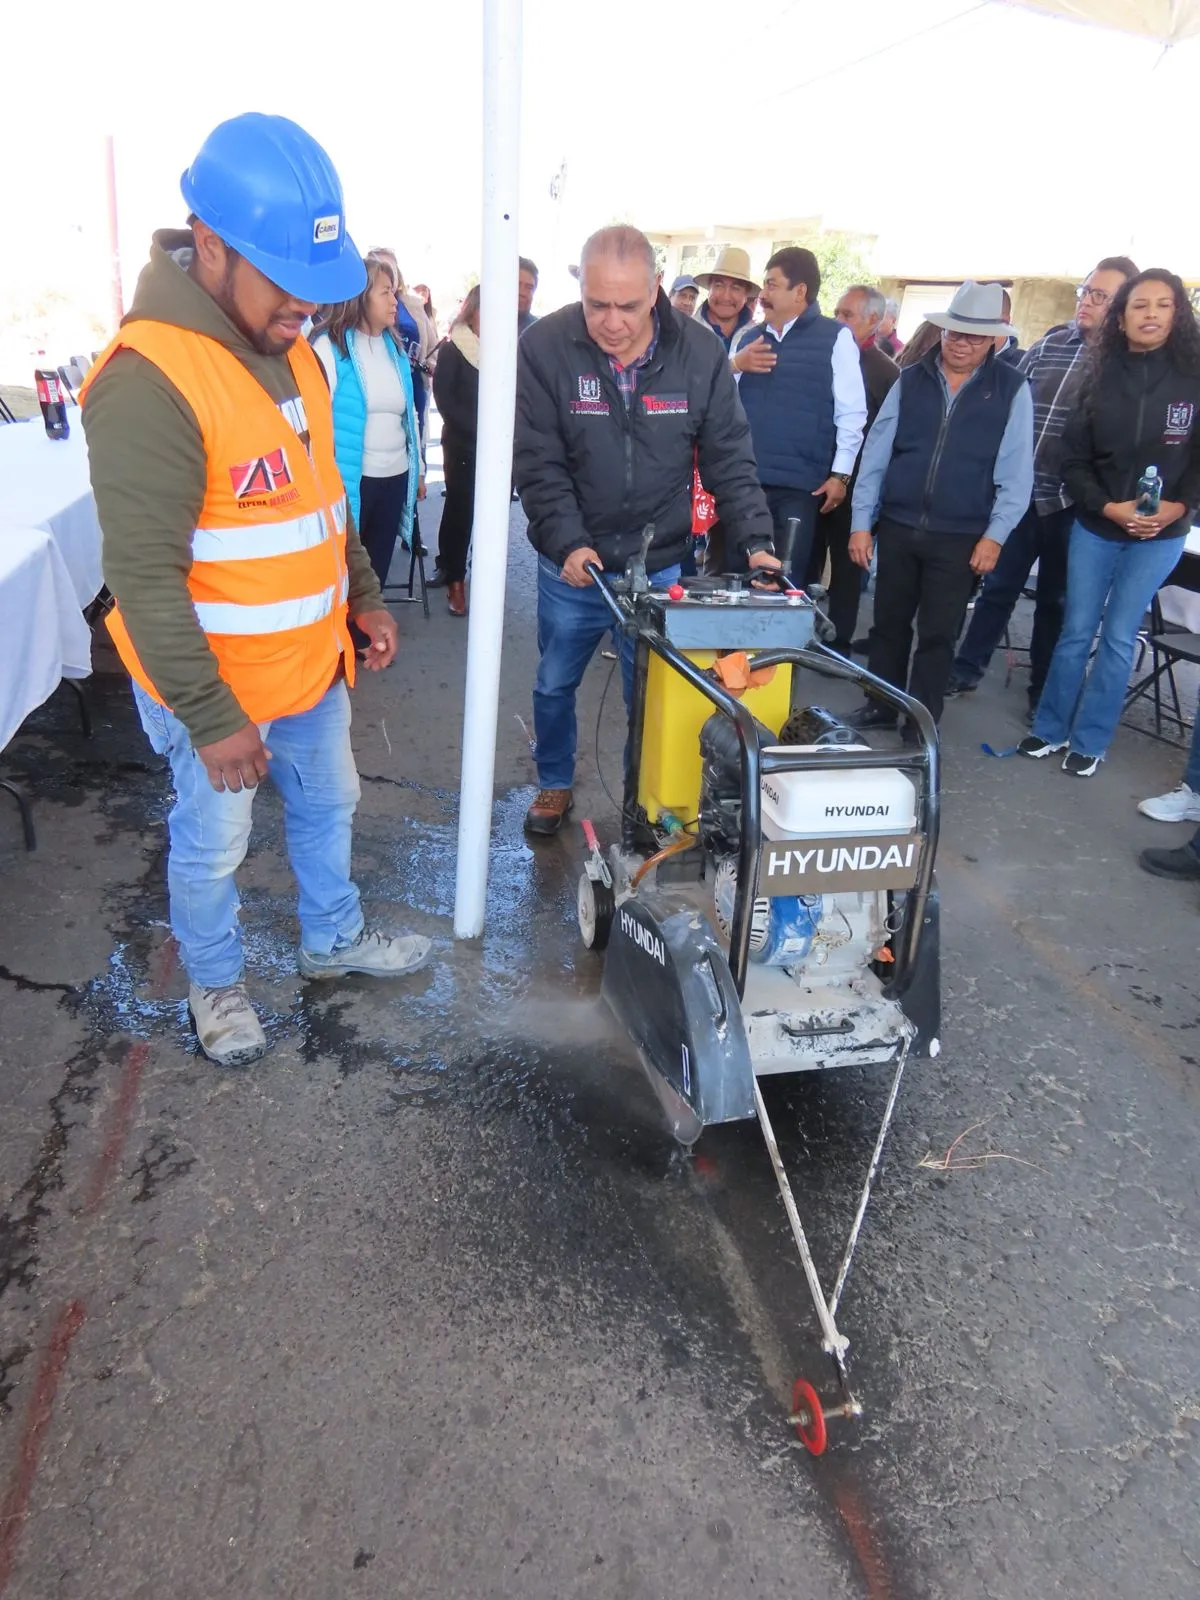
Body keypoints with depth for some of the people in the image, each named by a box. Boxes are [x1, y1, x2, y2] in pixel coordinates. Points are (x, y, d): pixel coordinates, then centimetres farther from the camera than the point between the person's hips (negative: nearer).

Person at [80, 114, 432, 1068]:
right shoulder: (148, 381, -25)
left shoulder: (290, 351, 3)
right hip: (217, 687, -8)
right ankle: (215, 982, 38)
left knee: (329, 804, 23)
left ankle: (333, 942, 47)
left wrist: (363, 596, 13)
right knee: (214, 848, 12)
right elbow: (144, 579, -26)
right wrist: (212, 719, -23)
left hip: (313, 663, 8)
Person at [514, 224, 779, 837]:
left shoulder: (700, 352, -9)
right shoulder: (544, 348, -13)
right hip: (572, 563, 0)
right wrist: (568, 542, -25)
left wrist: (755, 539, -13)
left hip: (661, 565, 0)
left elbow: (729, 459, -3)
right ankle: (555, 782, 40)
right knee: (554, 684, 16)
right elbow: (539, 464, -13)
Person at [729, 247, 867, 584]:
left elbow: (852, 412, -1)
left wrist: (840, 474, -6)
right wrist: (734, 365, -5)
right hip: (745, 480, 4)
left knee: (787, 581, 0)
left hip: (800, 484, -4)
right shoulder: (746, 337, 16)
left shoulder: (835, 337, 2)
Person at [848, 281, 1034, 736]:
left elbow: (1016, 472, -3)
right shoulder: (910, 380, 4)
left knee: (937, 634, 6)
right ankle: (880, 707, 28)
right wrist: (861, 522, -1)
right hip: (897, 527, 2)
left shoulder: (1012, 390, -1)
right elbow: (876, 454, 3)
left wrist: (995, 534, -10)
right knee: (888, 624, 12)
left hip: (961, 537, -2)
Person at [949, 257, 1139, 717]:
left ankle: (1044, 695, 23)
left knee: (1055, 602, 10)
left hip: (1073, 505, -2)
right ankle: (965, 670, 24)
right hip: (1021, 491, 2)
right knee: (997, 587, 10)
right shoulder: (1051, 343, 6)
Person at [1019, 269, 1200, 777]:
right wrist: (1108, 506, -13)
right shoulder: (1100, 378, -1)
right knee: (1076, 631, 8)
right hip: (1094, 527, 1)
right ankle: (1050, 729, 21)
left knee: (1118, 638, 4)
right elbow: (1074, 459, -1)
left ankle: (1089, 741, 15)